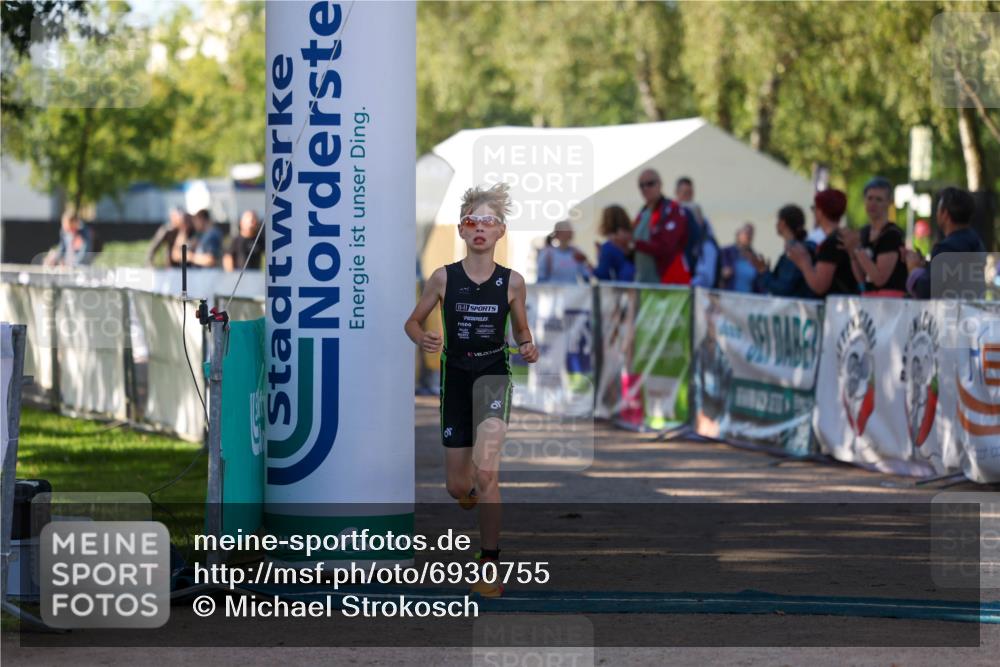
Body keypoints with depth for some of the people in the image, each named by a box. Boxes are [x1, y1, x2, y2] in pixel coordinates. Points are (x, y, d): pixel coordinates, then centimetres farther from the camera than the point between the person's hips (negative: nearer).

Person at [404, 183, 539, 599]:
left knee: (484, 471, -25)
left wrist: (528, 348, -10)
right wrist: (423, 339, -14)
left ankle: (489, 562, -16)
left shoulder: (512, 282, -3)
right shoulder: (443, 278, -3)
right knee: (459, 488, 9)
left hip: (493, 373, -2)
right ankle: (473, 486, 49)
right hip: (455, 376, 2)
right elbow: (413, 321, 8)